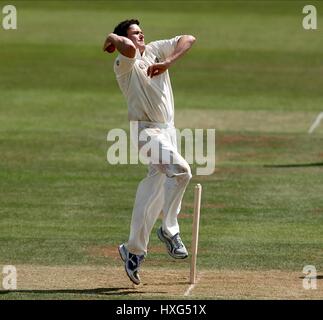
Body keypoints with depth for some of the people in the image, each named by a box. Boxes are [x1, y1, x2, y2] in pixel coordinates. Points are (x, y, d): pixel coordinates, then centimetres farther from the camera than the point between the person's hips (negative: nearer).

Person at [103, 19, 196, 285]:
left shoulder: (156, 50, 10)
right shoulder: (124, 64, -11)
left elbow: (189, 39, 3)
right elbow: (128, 48, -34)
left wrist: (168, 62, -10)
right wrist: (112, 38, -12)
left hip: (168, 129, 7)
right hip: (148, 130, -7)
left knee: (154, 189, 10)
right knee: (180, 169, -26)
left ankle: (134, 250, 18)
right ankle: (170, 230, -13)